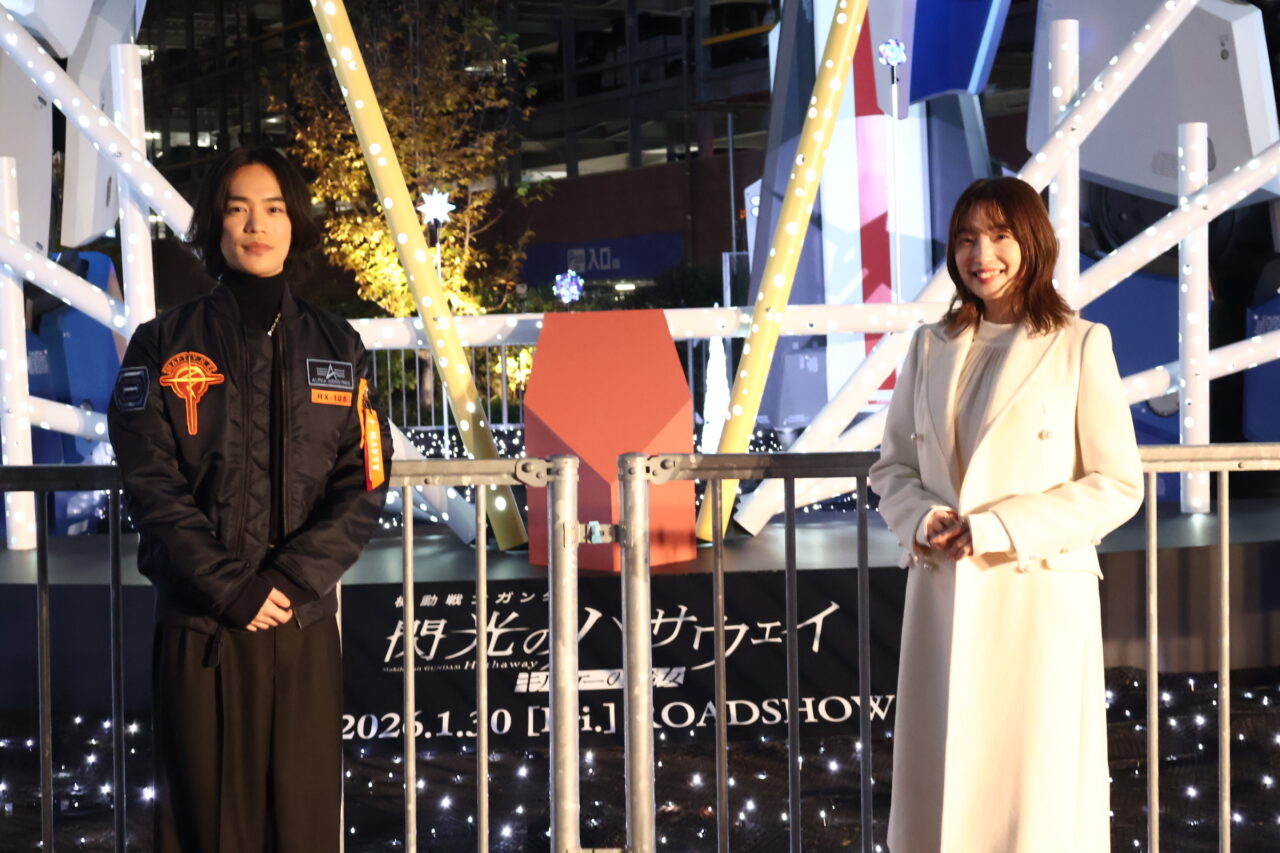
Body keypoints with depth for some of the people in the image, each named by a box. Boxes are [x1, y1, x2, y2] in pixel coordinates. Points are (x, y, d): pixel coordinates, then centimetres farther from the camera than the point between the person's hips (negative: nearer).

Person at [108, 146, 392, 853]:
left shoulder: (337, 349, 9)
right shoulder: (164, 346, 3)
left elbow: (362, 487, 1)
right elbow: (153, 487, -5)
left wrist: (293, 580, -12)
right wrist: (233, 587, -14)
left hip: (304, 626, 2)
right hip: (198, 628, -1)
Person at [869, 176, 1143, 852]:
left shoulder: (1079, 345, -1)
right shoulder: (930, 347, 11)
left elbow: (1118, 485, -5)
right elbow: (892, 466, 15)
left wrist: (997, 528, -14)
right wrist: (923, 521, -8)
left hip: (1040, 593, -3)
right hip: (941, 594, 4)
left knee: (1038, 793, 1)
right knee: (940, 786, 6)